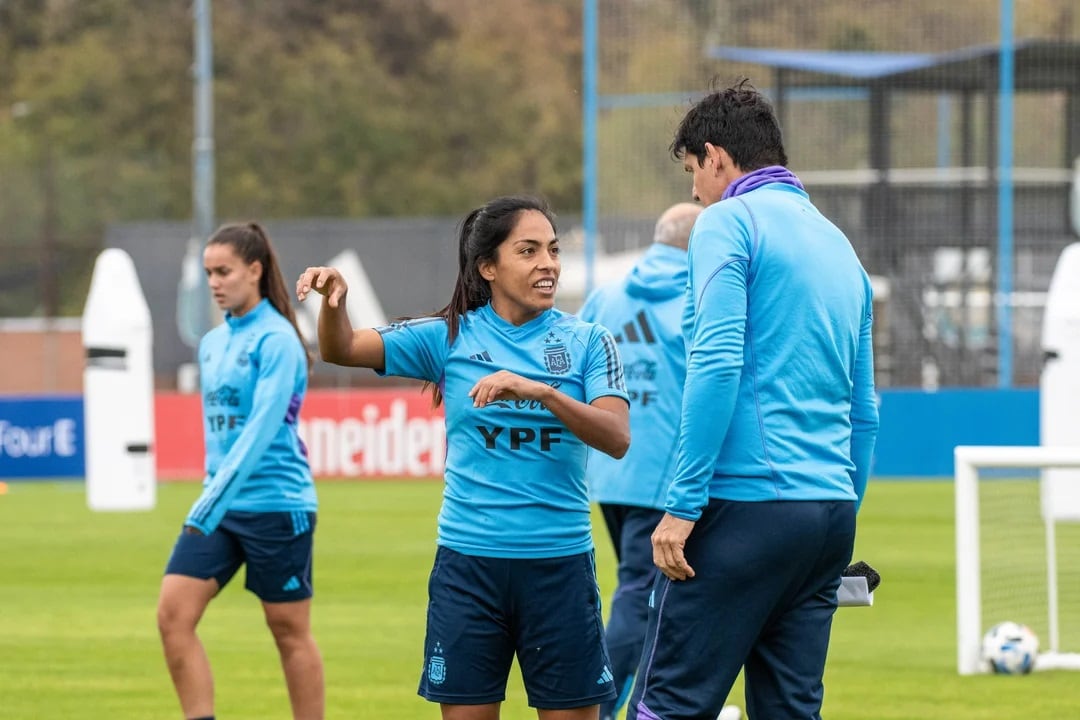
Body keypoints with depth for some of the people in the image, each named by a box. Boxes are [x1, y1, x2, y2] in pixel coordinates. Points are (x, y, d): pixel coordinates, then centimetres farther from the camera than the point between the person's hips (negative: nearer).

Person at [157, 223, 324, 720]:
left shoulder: (276, 339, -13)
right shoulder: (212, 343, 10)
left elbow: (261, 429, -22)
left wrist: (214, 500, -28)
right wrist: (210, 498, 17)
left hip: (276, 505, -7)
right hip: (219, 506, 7)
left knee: (290, 632, 3)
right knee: (173, 614, -7)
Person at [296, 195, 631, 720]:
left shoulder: (585, 342, 1)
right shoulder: (451, 337, 4)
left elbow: (617, 438, -12)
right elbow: (342, 350, 1)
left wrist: (542, 392, -27)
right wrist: (334, 298, -20)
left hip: (559, 563, 0)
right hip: (468, 562, 0)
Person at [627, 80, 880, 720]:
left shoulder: (730, 222, -3)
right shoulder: (839, 245, 21)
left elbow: (717, 367, -15)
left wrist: (683, 504, -14)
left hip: (747, 502, -8)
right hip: (832, 510, 8)